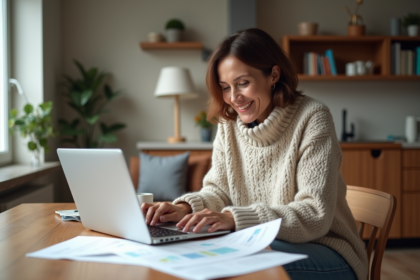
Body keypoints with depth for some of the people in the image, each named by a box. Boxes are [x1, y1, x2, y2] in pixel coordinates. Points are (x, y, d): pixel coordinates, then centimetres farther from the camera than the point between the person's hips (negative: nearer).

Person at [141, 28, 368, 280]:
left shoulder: (311, 118, -14)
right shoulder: (228, 123, 4)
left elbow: (315, 214, -21)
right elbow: (218, 190, 5)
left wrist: (235, 218, -33)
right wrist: (185, 208, -18)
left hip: (326, 252, -5)